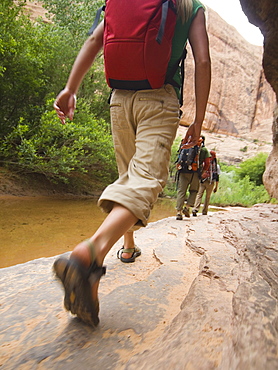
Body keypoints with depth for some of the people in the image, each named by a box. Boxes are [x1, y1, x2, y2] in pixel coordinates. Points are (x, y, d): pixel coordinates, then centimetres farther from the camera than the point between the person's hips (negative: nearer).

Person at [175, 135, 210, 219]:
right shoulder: (204, 150, 10)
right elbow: (207, 163, 7)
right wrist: (203, 172, 19)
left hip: (183, 171, 1)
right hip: (195, 173, -1)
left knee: (181, 191, 1)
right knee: (194, 191, 19)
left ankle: (179, 212, -7)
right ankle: (187, 207, 4)